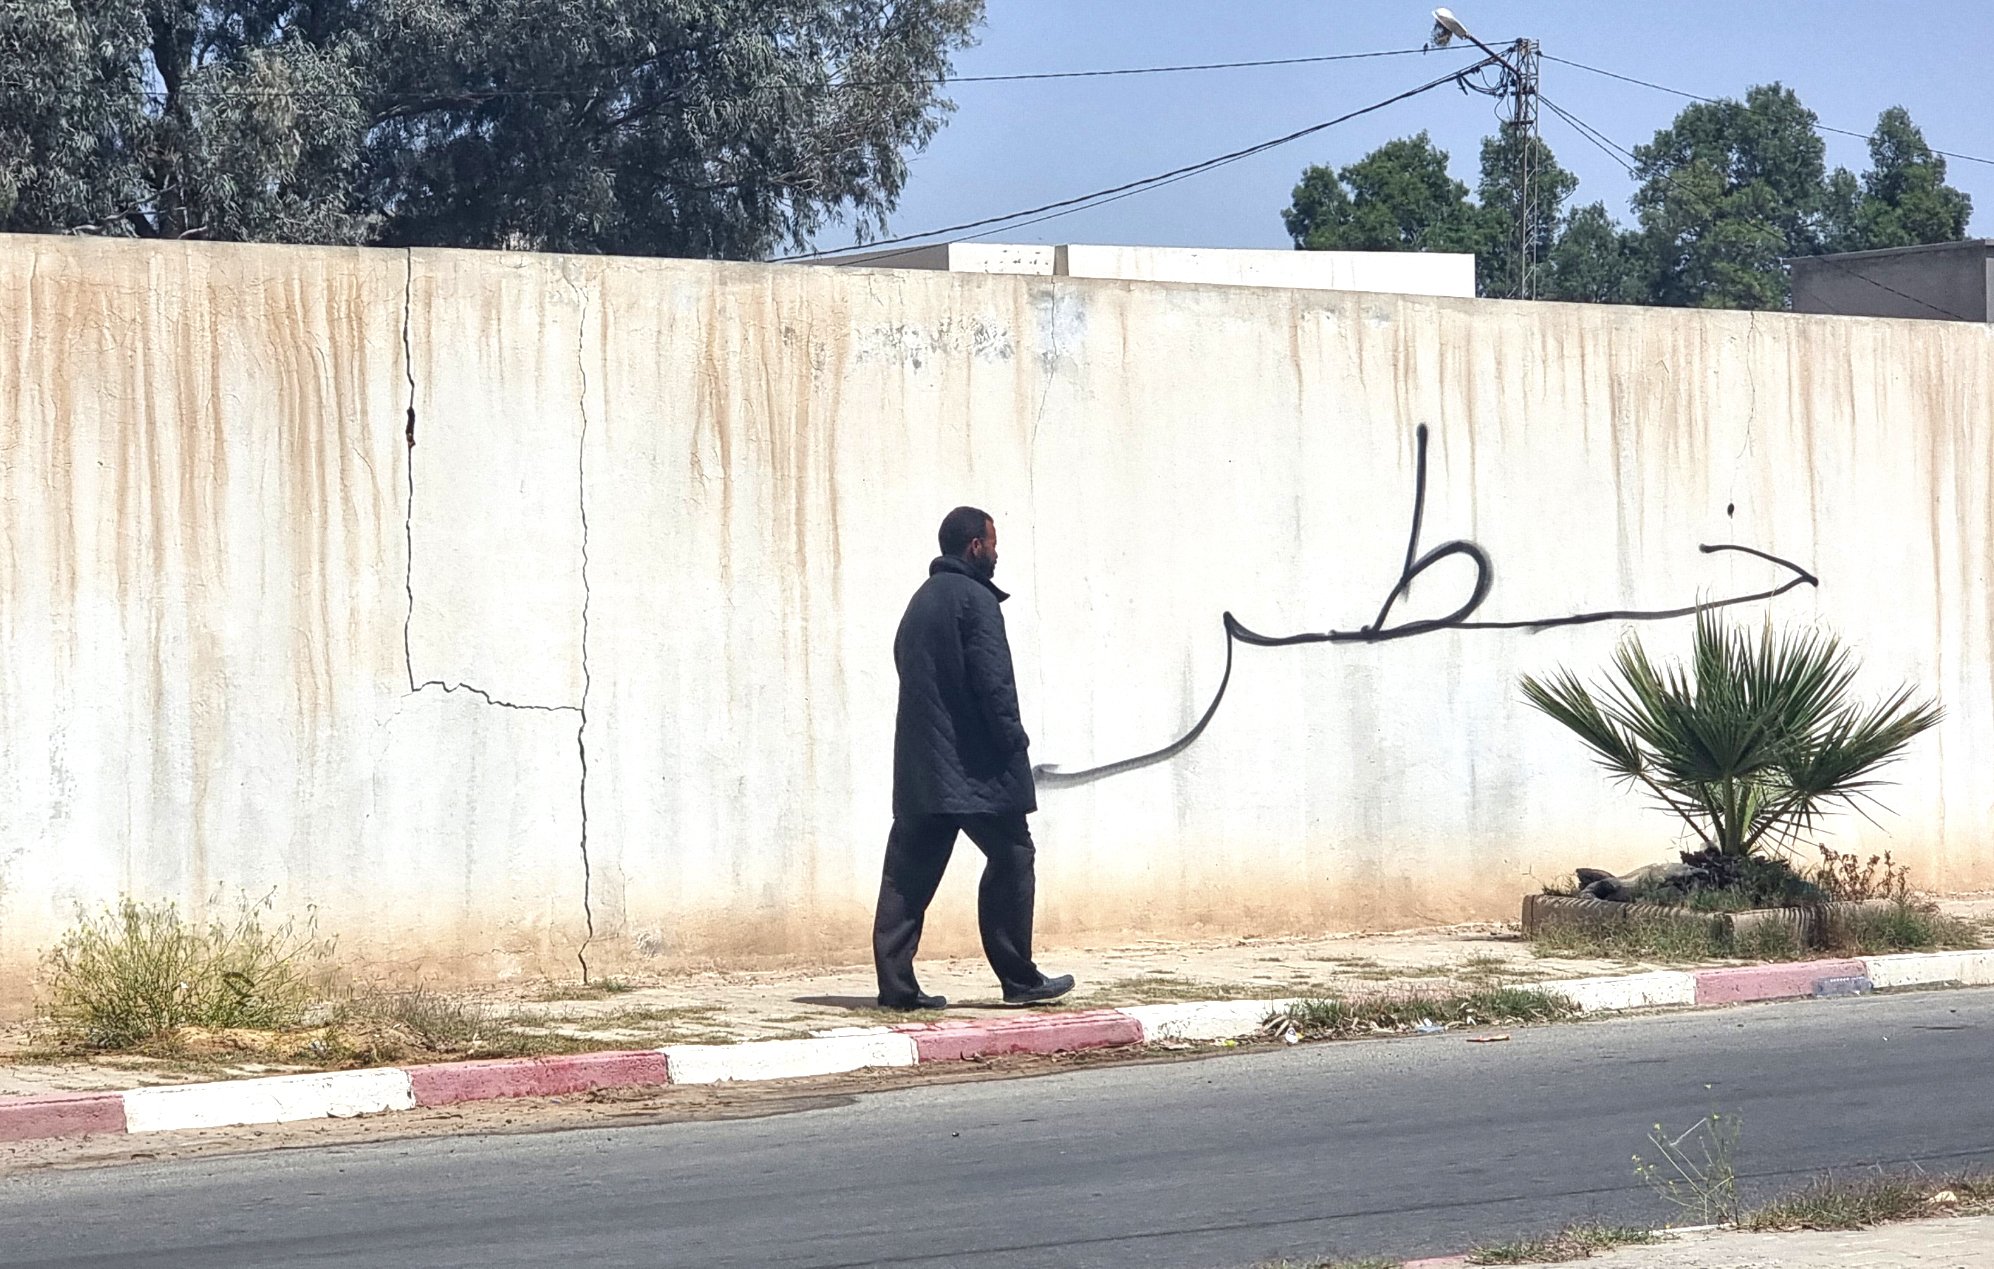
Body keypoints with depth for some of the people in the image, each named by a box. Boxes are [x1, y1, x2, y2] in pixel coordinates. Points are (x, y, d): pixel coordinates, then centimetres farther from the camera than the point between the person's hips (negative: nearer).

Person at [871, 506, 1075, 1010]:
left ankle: (896, 983, 0)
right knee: (1011, 858, 2)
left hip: (920, 766, 8)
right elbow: (992, 680, -16)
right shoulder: (975, 599, -9)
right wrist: (1014, 741, -8)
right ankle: (1018, 979, 4)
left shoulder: (921, 601, 17)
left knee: (909, 870, 4)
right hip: (974, 767, -8)